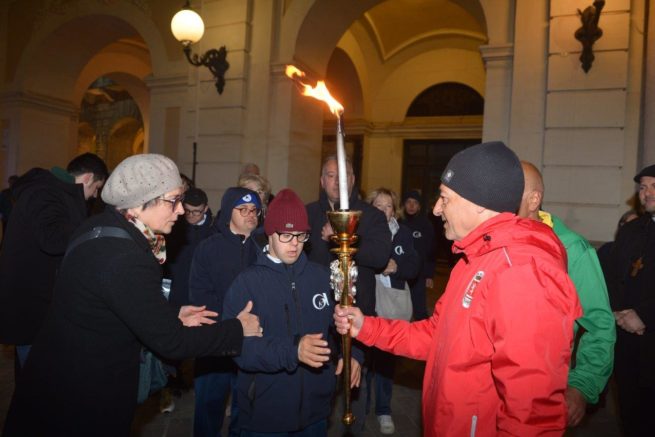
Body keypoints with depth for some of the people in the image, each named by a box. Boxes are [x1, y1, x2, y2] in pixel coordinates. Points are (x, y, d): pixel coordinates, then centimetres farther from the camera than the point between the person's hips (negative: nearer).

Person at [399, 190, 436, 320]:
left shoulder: (426, 224, 1)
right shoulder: (399, 224, 3)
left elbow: (431, 251, 1)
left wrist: (430, 275, -3)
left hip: (418, 275, -2)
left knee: (419, 309, 0)